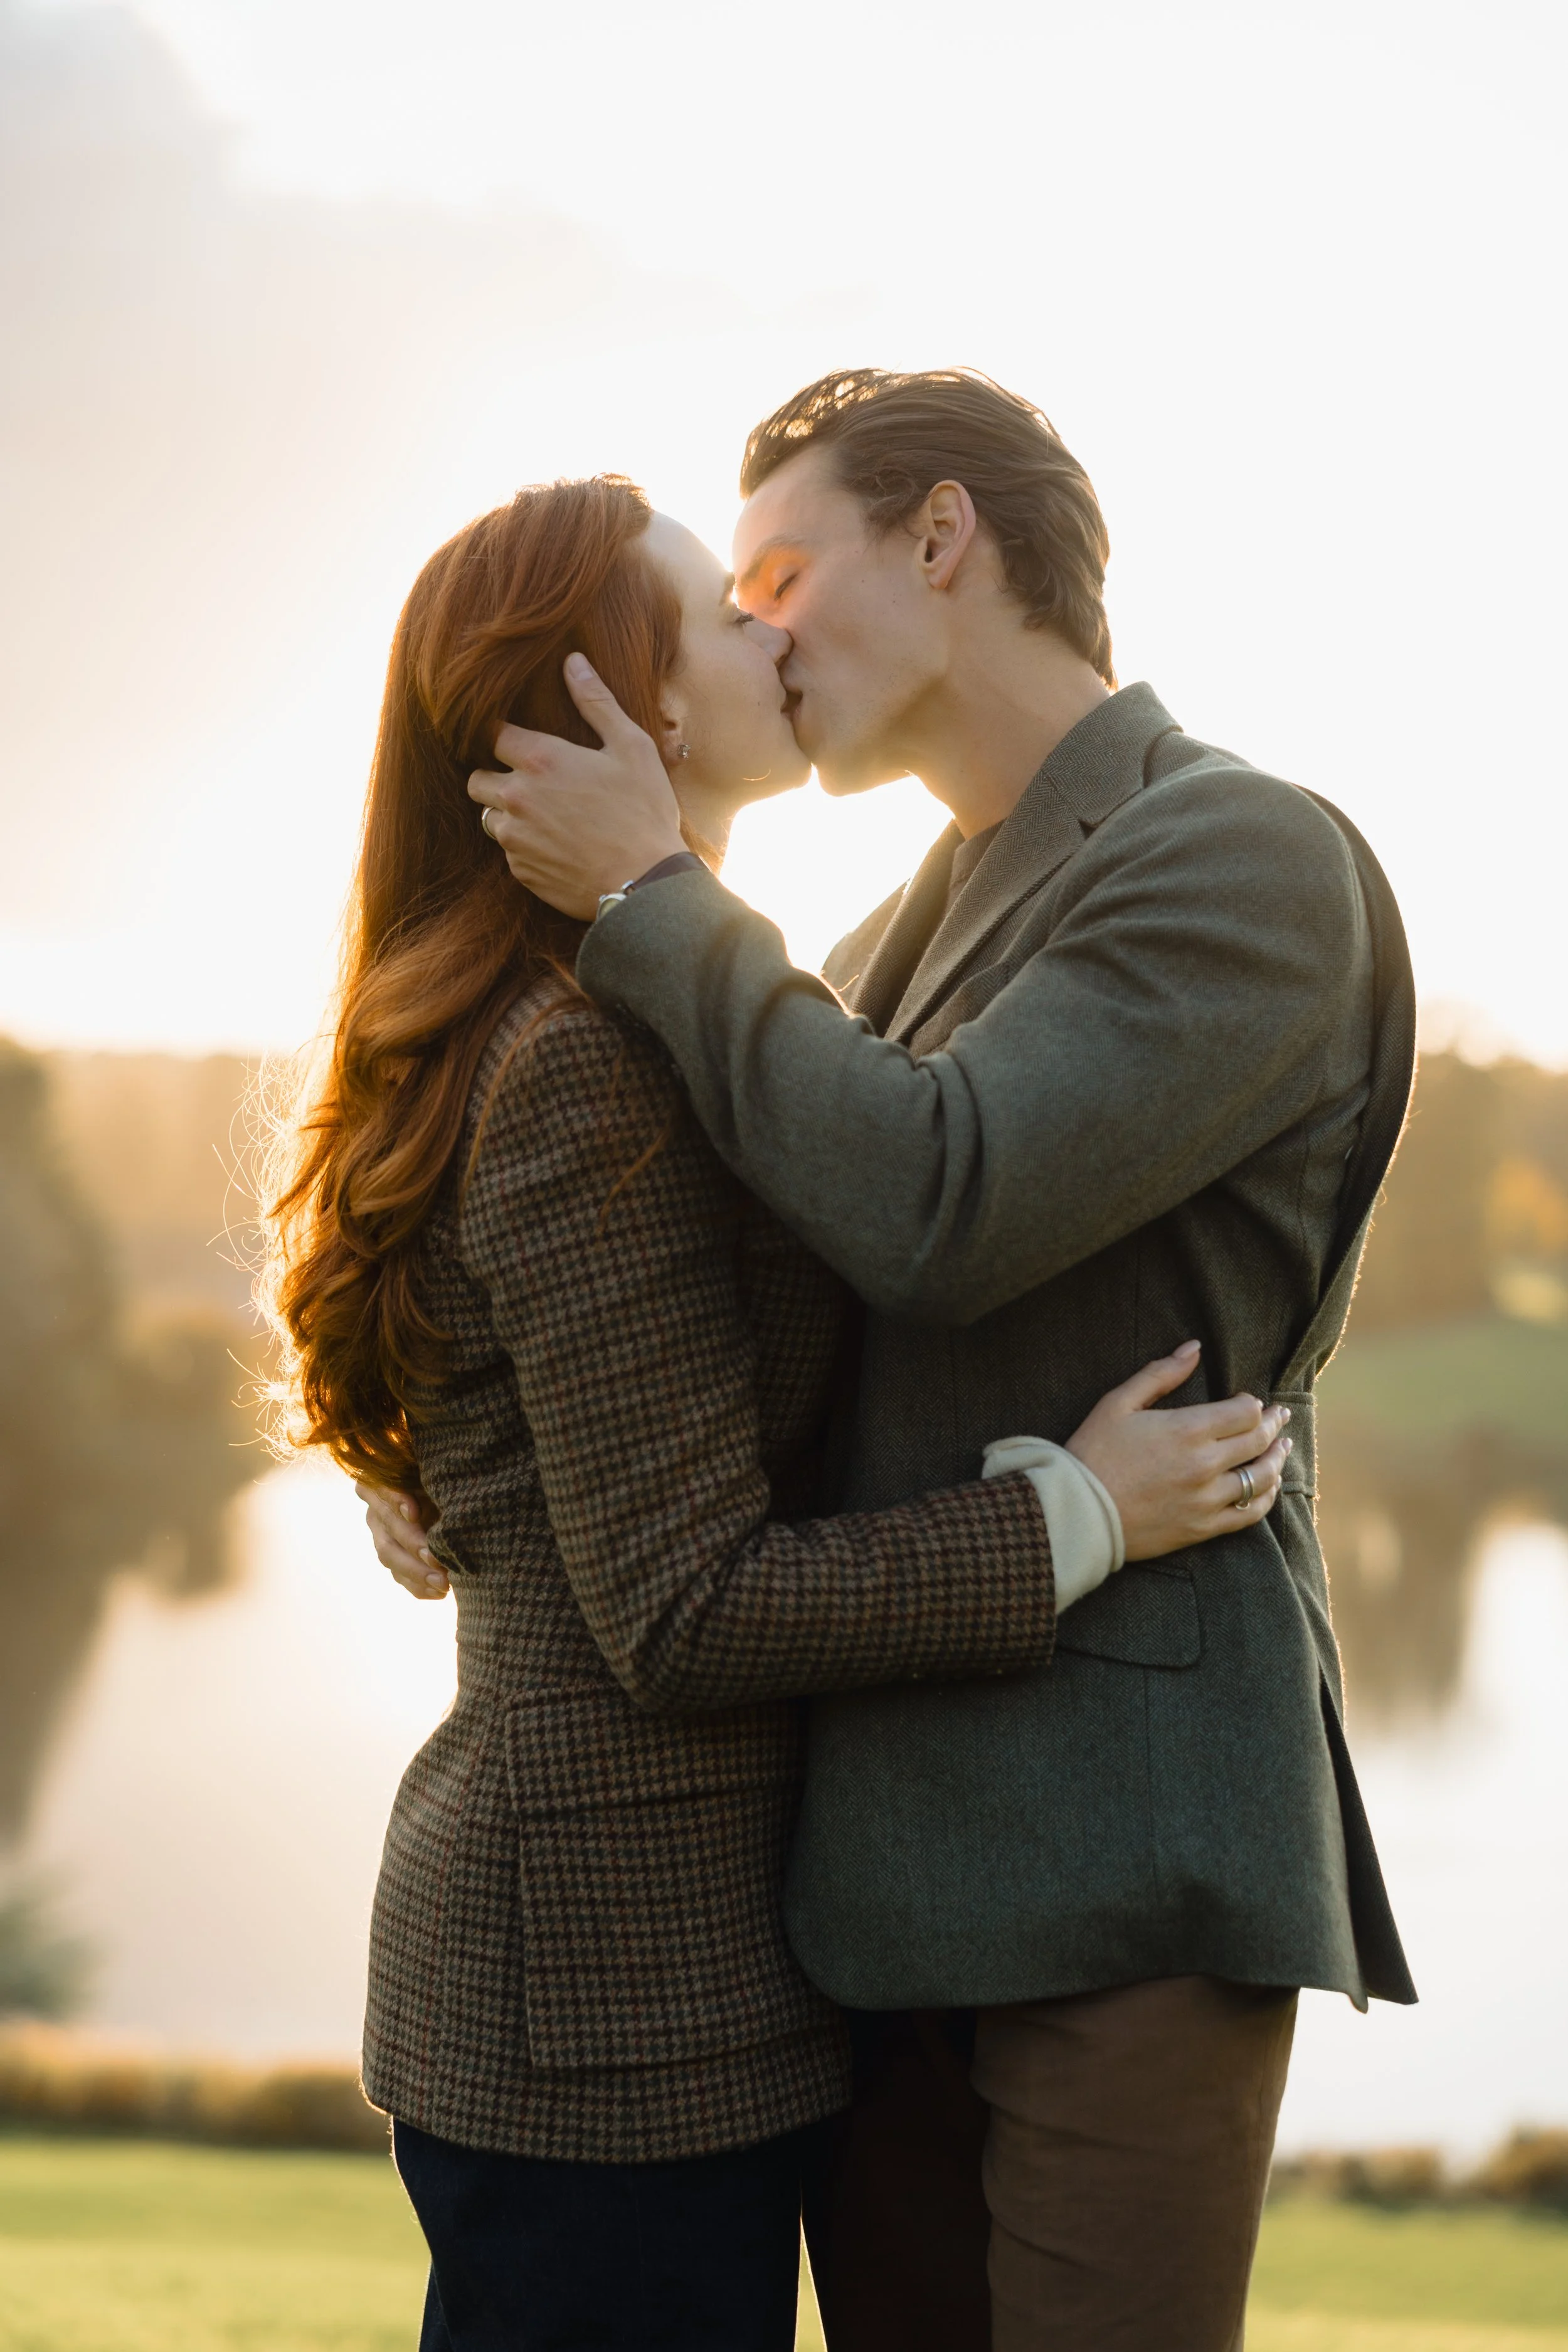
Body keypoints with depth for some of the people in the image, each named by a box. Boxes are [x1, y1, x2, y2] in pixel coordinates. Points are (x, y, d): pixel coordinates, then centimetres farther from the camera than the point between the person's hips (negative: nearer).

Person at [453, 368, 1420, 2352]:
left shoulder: (1246, 861, -8)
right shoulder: (923, 924, 19)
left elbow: (933, 1205, -22)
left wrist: (646, 897, -10)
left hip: (1118, 1845, -8)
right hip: (883, 1850, 8)